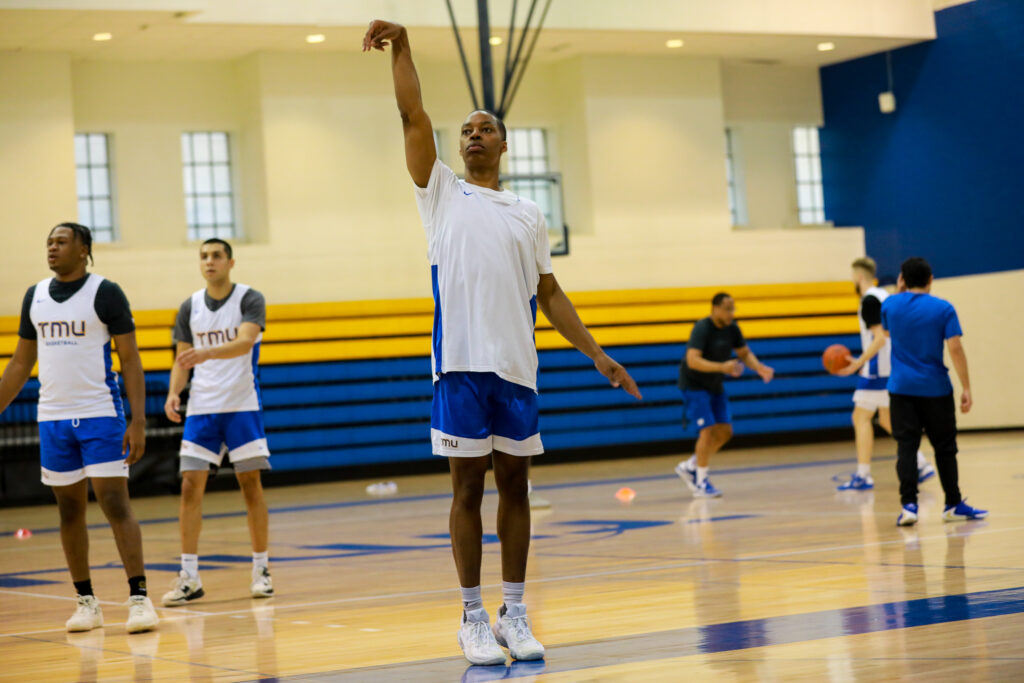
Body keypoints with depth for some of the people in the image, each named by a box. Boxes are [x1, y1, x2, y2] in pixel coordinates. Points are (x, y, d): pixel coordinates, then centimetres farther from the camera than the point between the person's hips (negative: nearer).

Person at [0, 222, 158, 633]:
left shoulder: (105, 293, -6)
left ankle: (139, 598, -7)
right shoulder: (34, 297, 10)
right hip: (53, 417, 5)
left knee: (115, 503, -9)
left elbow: (130, 360, -7)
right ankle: (86, 603, 15)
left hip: (100, 415, -5)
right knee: (69, 510, 7)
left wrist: (138, 421, -16)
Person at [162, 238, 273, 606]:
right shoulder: (189, 307, 6)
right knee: (190, 485, -4)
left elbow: (245, 342, -23)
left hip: (242, 406, -3)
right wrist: (174, 393, -7)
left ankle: (261, 570, 11)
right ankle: (189, 578, -2)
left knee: (251, 484, 0)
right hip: (201, 408, 3)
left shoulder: (250, 299, -6)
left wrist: (206, 353, -39)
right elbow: (182, 359, 11)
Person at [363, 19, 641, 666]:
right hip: (462, 363, -3)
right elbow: (414, 116, -1)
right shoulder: (443, 194, 9)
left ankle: (514, 612, 12)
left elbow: (550, 293, 17)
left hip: (518, 367, 3)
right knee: (468, 486, 0)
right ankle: (474, 617, 6)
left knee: (515, 484, 6)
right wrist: (402, 46, -9)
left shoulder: (529, 214, 16)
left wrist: (597, 355, 12)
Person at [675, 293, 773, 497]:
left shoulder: (732, 328, -2)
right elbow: (692, 360, -36)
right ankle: (701, 483, -7)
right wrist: (722, 367, -47)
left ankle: (689, 467, 20)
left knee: (725, 432, 5)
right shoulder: (702, 329, -24)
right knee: (708, 430, -16)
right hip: (694, 385, -8)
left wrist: (759, 367, -11)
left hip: (715, 385, 8)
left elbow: (745, 353, 10)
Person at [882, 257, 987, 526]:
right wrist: (966, 388, -8)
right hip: (935, 389, -1)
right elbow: (955, 348, -12)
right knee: (944, 447, 10)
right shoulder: (943, 309, -5)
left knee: (906, 446, -1)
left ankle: (908, 504, -14)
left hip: (902, 388, 1)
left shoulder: (890, 304, 2)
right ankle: (953, 505, 18)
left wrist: (900, 292, 22)